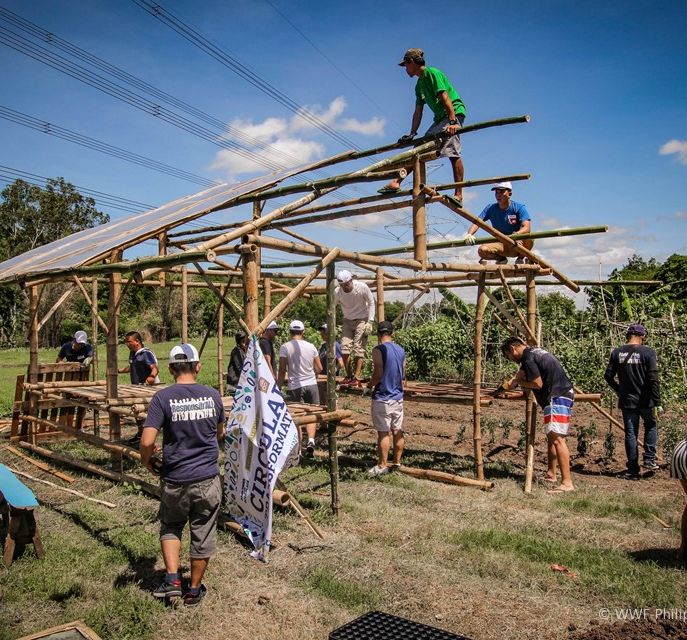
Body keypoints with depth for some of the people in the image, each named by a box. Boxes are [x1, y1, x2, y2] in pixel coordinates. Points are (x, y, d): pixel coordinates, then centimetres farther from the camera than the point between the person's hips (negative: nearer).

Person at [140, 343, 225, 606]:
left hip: (174, 480, -1)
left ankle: (172, 578, 17)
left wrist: (147, 461, 1)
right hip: (208, 479, 1)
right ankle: (194, 590, 29)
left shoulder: (163, 397, -12)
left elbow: (147, 441, -18)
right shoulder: (212, 395, -4)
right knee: (203, 534, 16)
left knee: (171, 527, 25)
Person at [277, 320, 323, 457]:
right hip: (311, 384, 2)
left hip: (295, 386, -2)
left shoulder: (285, 347, -6)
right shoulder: (311, 346, 2)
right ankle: (311, 441, -9)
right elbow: (319, 368, 6)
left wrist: (279, 386, 2)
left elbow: (282, 370, -8)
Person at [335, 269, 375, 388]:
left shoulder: (362, 287, -20)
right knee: (344, 347, -6)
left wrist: (369, 321, -15)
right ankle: (349, 376, 7)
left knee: (358, 348, -11)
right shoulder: (337, 292, -14)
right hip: (348, 320, 3)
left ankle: (356, 378, -10)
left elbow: (371, 303, -9)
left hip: (362, 320, -3)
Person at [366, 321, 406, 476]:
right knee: (398, 431, 12)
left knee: (383, 432, -1)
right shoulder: (401, 350, 9)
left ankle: (382, 466, 5)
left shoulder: (378, 350, -14)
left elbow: (378, 375, -19)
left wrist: (369, 385, -1)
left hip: (383, 398, -7)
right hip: (398, 396, 7)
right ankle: (397, 462, 20)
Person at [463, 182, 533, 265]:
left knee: (529, 239, -36)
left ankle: (520, 258, -1)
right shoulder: (490, 209, -1)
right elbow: (477, 222, -13)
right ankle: (501, 258, 7)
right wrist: (469, 234, -36)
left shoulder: (519, 208, -9)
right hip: (501, 245, 2)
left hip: (519, 244, -2)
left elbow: (527, 228, -23)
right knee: (482, 250, -27)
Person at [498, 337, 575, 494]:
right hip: (563, 395, 11)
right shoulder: (533, 352, 20)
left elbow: (538, 384, -15)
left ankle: (567, 483, -18)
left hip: (558, 397, -11)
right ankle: (551, 474, 29)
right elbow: (520, 375, 31)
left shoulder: (528, 357, -12)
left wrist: (521, 383, 3)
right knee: (551, 436, 18)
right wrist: (502, 388, 34)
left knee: (557, 438, -15)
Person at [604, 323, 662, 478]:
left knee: (630, 434, 9)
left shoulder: (616, 353, 0)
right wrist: (657, 403, -11)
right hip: (645, 400, -2)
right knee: (651, 426, 24)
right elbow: (653, 379, -14)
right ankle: (649, 460, 18)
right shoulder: (648, 352, -9)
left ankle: (633, 470, 13)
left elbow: (608, 376, 2)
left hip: (627, 401, 2)